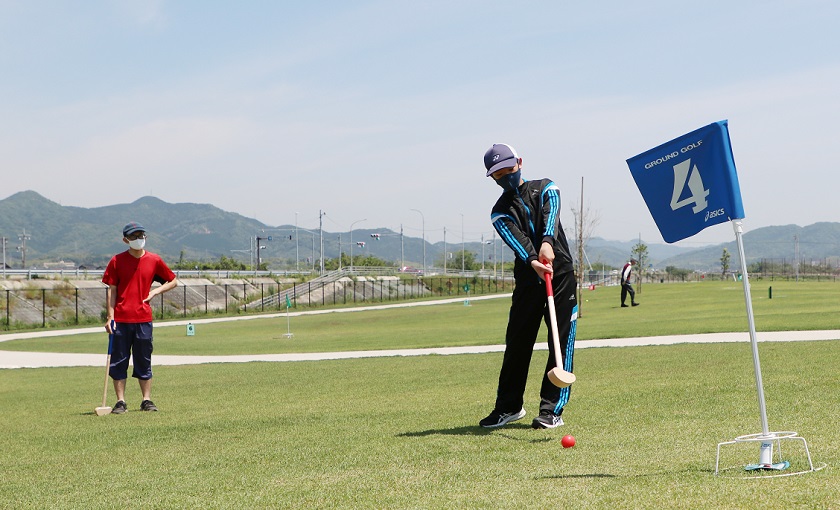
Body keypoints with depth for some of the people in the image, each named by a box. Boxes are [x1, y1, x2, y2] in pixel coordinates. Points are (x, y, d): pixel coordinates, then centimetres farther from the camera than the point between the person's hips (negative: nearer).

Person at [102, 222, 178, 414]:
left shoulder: (154, 260, 5)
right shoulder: (117, 261, 1)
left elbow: (173, 281, 15)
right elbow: (112, 290, 1)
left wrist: (156, 291, -1)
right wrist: (110, 317, -5)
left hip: (143, 318, 1)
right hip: (121, 319, -1)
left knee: (144, 361, 7)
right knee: (118, 361, 1)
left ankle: (147, 400, 14)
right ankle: (120, 402, 6)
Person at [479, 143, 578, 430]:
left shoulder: (545, 188, 9)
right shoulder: (500, 213, 7)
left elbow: (550, 215, -14)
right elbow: (517, 240, -14)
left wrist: (547, 242, -35)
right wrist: (533, 262, -35)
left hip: (561, 274, -2)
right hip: (528, 280, 2)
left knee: (561, 342, -6)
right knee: (517, 343, 4)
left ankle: (552, 410, -4)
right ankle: (509, 406, 19)